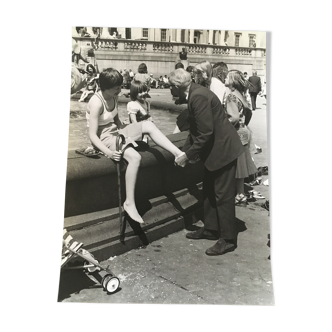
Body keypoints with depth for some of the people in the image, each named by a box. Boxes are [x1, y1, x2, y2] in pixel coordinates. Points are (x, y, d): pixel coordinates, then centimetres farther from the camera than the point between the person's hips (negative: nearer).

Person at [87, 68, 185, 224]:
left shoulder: (113, 97, 2)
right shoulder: (97, 102, -23)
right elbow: (92, 135, -25)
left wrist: (125, 132, -1)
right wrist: (108, 152, -36)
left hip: (116, 131, 8)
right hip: (104, 138, -8)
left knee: (148, 125, -14)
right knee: (135, 157, -33)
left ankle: (178, 154, -17)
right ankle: (129, 203, -26)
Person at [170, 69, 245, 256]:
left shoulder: (198, 96, -24)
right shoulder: (195, 93, 7)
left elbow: (205, 133, -25)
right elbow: (196, 129, 13)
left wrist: (189, 155, -16)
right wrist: (186, 151, 9)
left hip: (223, 148, -10)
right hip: (215, 148, 10)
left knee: (223, 195, -1)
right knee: (210, 191, 18)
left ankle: (228, 239, 12)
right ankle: (211, 229, 32)